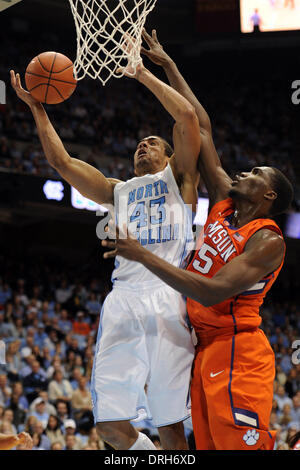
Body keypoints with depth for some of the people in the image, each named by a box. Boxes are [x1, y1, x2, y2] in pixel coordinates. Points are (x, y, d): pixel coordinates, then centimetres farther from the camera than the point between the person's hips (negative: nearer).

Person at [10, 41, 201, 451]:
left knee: (170, 424, -5)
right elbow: (61, 162, 22)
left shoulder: (177, 178, 18)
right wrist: (37, 109, 19)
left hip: (167, 299, -4)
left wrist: (145, 75, 11)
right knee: (110, 424, -5)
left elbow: (188, 117, 4)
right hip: (123, 299, 4)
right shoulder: (118, 191, 29)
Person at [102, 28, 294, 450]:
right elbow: (200, 129, 15)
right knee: (211, 445, 6)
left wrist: (143, 256, -24)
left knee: (243, 444, -15)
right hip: (205, 347, 8)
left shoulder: (268, 241, -10)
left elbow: (213, 292, -23)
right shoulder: (225, 205, 12)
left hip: (238, 352, -8)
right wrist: (168, 67, 17)